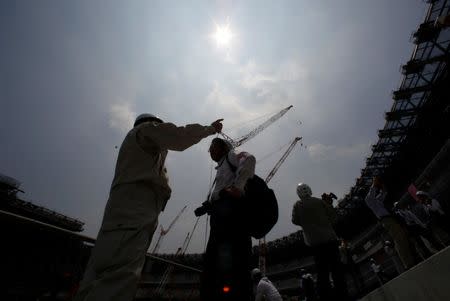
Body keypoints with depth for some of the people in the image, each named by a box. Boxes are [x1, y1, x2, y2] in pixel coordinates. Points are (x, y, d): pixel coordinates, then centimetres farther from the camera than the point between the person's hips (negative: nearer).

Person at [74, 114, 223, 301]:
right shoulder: (147, 128, 11)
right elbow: (178, 137, -5)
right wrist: (210, 129, 6)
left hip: (130, 213, 10)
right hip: (134, 213, -10)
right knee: (118, 279, -19)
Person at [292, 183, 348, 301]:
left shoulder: (297, 205, -1)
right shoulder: (319, 201, 3)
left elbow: (295, 221, -1)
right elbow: (333, 214, 5)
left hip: (315, 241, -1)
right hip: (330, 238, 1)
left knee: (322, 271, 6)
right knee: (336, 267, 10)